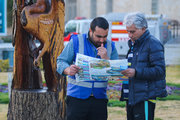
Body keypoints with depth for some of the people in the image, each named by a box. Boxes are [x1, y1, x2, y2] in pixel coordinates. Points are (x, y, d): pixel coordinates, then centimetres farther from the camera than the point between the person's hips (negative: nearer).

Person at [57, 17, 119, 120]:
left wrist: (106, 59, -14)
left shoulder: (110, 46, 9)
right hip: (77, 97, -3)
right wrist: (68, 70, -24)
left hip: (100, 98, 3)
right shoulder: (76, 41, 0)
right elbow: (61, 62, -1)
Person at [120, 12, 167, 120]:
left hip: (145, 97, -9)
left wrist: (136, 72, -25)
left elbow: (160, 70, -17)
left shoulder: (153, 44, -9)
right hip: (132, 97, 9)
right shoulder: (133, 44, 20)